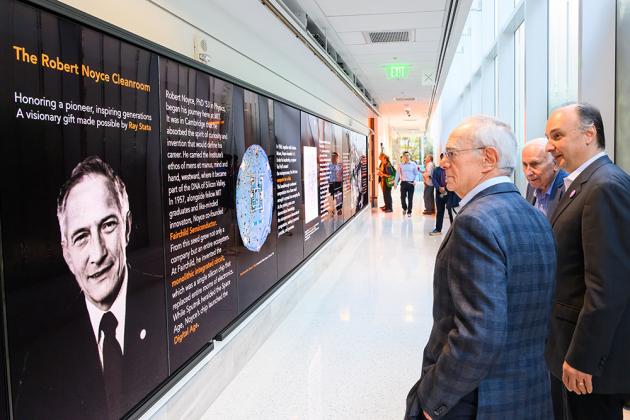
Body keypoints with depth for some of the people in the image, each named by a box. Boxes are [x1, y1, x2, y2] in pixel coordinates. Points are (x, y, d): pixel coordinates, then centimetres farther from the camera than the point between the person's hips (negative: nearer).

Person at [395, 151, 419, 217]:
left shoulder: (413, 164, 4)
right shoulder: (400, 165, 6)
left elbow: (416, 174, 5)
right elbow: (398, 175, 5)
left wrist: (415, 181, -8)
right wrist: (395, 183, -1)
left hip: (411, 183, -1)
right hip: (403, 183, 1)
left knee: (410, 198, 1)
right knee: (402, 197, 1)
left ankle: (409, 212, 11)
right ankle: (404, 208, 29)